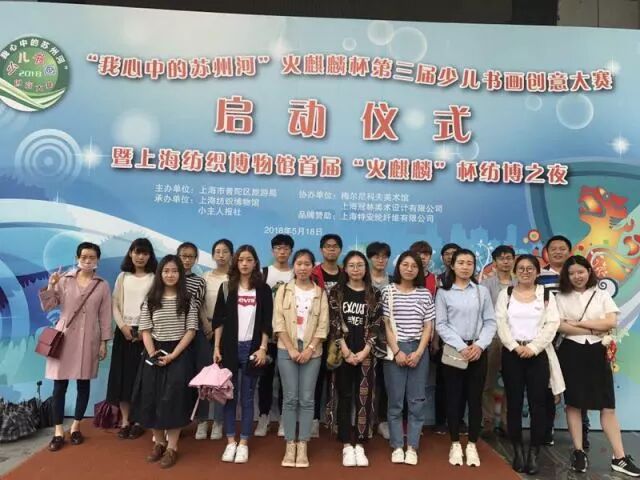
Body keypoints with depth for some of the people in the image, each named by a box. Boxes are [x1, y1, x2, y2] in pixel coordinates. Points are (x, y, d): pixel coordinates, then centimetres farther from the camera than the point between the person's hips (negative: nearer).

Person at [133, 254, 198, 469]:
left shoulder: (188, 300, -1)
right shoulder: (151, 300, 5)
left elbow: (191, 330, -6)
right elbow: (145, 330, 2)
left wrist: (173, 355, -14)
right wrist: (152, 353, -11)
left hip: (179, 353, -2)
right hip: (154, 353, 3)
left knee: (173, 398, -4)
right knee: (151, 397, 5)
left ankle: (172, 447, 6)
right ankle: (159, 442, 22)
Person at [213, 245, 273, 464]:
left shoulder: (263, 289, 1)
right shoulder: (227, 287, 3)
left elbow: (266, 322, 0)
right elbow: (218, 320, 3)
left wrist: (263, 348, -6)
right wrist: (216, 347, -2)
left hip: (252, 347, -1)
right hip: (230, 347, 1)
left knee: (247, 397, 6)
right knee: (229, 395, 7)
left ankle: (244, 443, 16)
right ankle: (230, 441, 19)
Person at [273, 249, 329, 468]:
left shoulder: (320, 292, 4)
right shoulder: (283, 290, 4)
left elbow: (323, 325, -1)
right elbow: (278, 323, -3)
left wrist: (310, 349, -10)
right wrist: (291, 349, -10)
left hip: (312, 351, 0)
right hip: (287, 350, 0)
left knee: (307, 399, 2)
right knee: (290, 398, 2)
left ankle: (302, 446, 11)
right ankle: (290, 445, 11)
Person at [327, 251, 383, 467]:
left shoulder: (374, 294, 4)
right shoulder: (336, 292, 1)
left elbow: (376, 325, 0)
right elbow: (333, 323, -4)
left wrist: (364, 351, -10)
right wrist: (345, 351, -11)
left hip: (365, 354, 1)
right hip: (342, 353, -1)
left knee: (364, 398, 4)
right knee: (344, 398, 4)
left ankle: (359, 445, 15)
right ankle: (347, 445, 13)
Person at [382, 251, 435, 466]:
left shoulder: (425, 294, 5)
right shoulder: (388, 291, 1)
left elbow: (428, 327, 4)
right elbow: (387, 325, -1)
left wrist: (418, 353, -6)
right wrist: (397, 351, -8)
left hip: (418, 351, 2)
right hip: (395, 350, -1)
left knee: (417, 400, 5)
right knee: (395, 400, 4)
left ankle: (412, 447, 14)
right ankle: (397, 447, 14)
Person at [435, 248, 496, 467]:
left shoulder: (482, 291, 6)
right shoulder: (443, 292, 1)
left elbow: (490, 322, 3)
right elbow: (441, 325, -4)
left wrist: (480, 345, -11)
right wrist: (461, 347, -14)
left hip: (477, 350, 2)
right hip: (453, 350, -1)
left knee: (475, 398, 6)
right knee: (454, 397, 5)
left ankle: (472, 445, 19)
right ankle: (455, 444, 17)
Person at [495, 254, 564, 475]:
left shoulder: (546, 295, 6)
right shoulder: (505, 294, 6)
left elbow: (552, 324, -3)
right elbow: (500, 323, -1)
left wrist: (533, 347, -13)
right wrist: (515, 347, -12)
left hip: (538, 354, 0)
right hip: (512, 353, 0)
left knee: (538, 404, 0)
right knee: (514, 404, 4)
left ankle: (534, 454, 10)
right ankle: (518, 451, 15)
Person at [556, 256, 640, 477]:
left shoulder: (602, 295, 6)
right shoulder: (561, 297, 2)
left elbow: (611, 322, -6)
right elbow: (560, 326, -8)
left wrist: (577, 323, -10)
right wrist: (594, 330, -10)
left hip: (597, 353, 1)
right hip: (571, 353, -1)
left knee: (608, 406, 2)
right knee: (573, 403, 4)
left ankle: (619, 457, 8)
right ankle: (579, 452, 15)